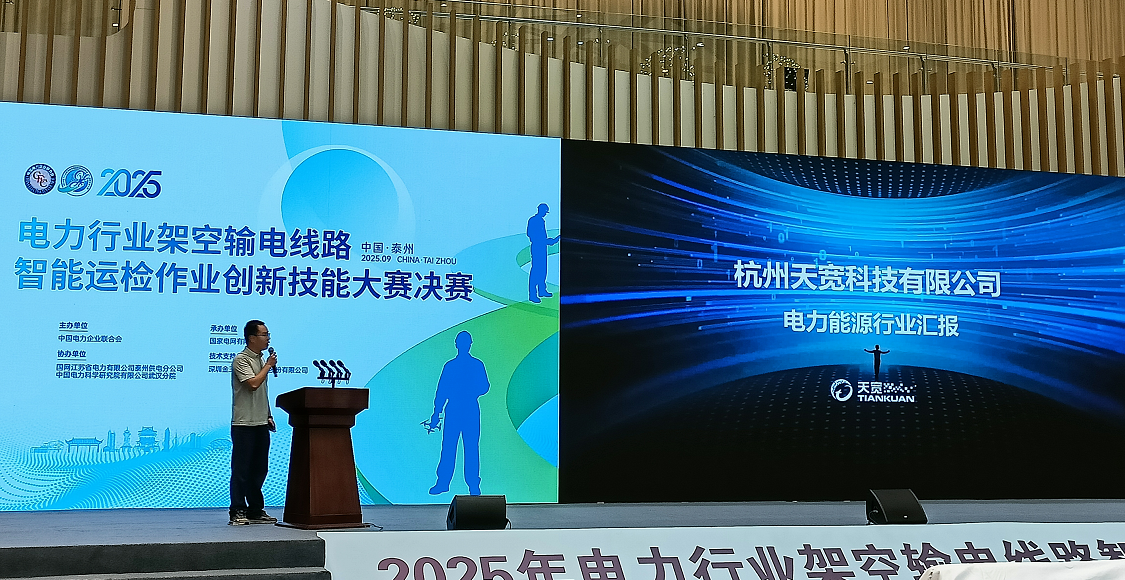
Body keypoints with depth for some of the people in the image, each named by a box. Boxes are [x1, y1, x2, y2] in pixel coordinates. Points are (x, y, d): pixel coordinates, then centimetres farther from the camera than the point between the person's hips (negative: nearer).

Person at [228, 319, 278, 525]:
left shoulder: (260, 360, 17)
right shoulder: (241, 360, -9)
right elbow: (253, 384, -21)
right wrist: (269, 365, -11)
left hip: (261, 423, 8)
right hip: (244, 423, -8)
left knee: (259, 469, 10)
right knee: (241, 469, -5)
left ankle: (256, 510, 17)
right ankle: (238, 512, -1)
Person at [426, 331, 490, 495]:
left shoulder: (477, 365, 5)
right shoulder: (450, 366, 8)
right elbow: (441, 391, 8)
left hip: (471, 412, -1)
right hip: (452, 411, 1)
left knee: (471, 448, 0)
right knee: (447, 448, 1)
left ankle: (473, 485, 5)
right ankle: (442, 483, 6)